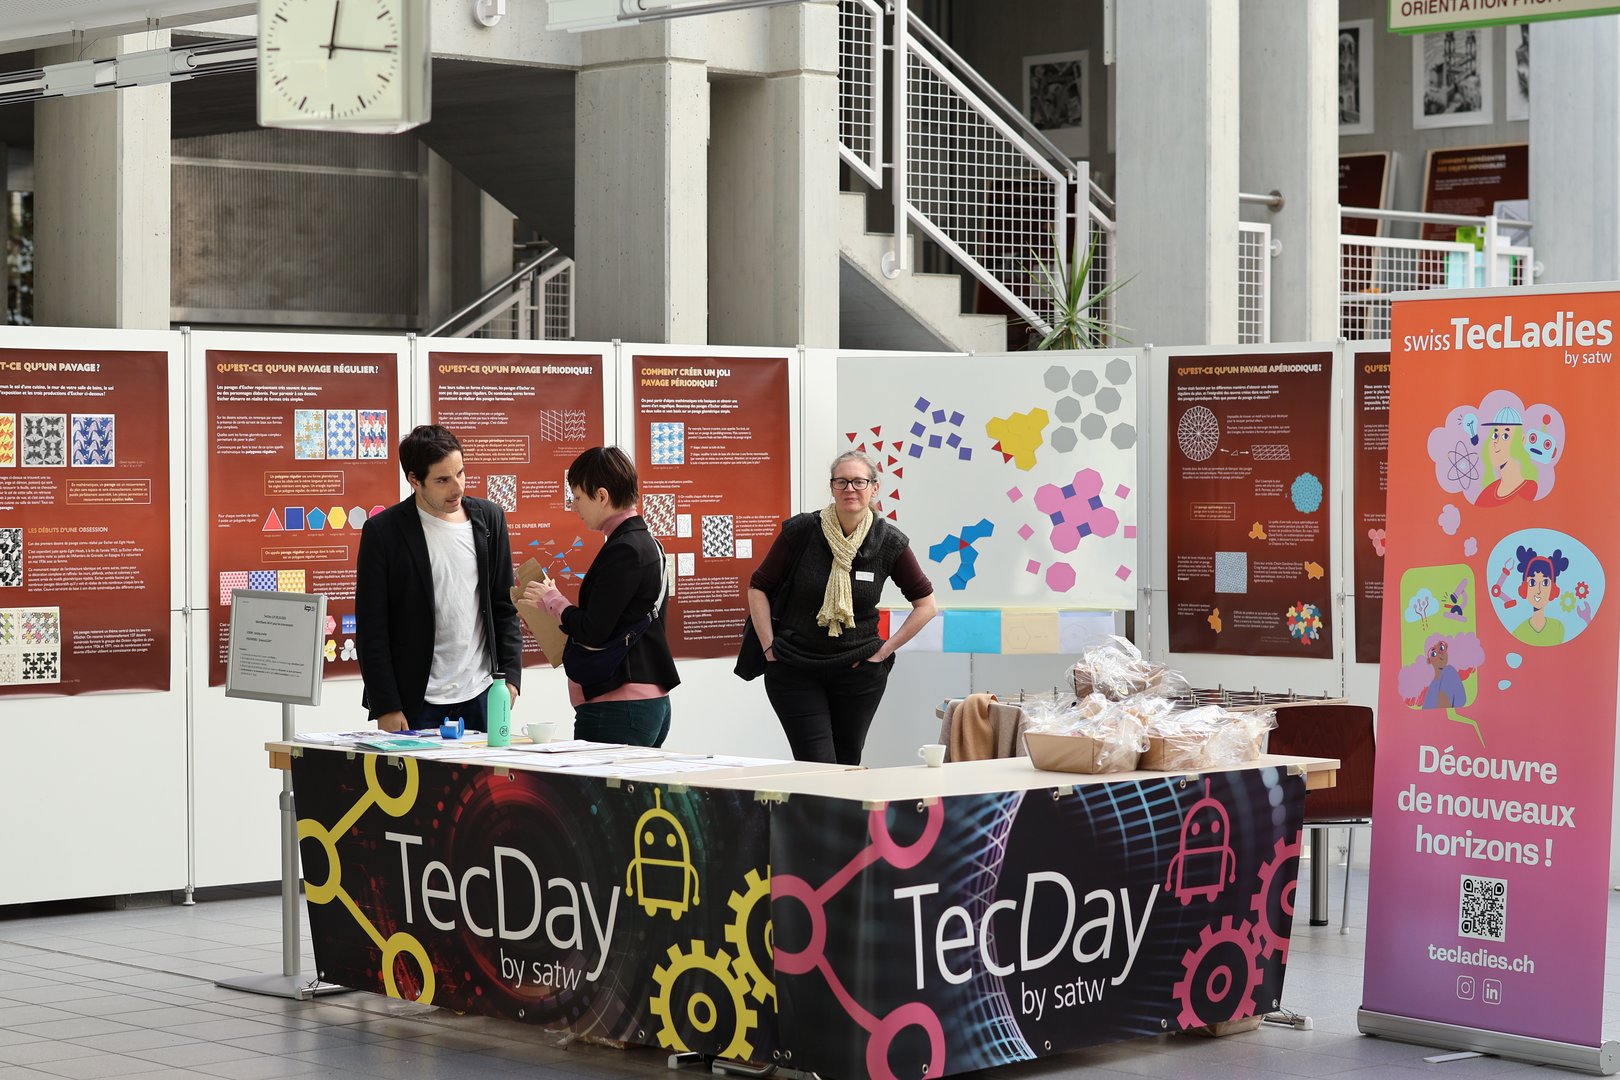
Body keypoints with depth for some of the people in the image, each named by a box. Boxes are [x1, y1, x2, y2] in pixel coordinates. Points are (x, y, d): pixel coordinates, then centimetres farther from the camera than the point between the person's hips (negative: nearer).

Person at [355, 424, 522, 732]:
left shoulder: (489, 519, 6)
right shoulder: (383, 531, -6)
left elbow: (504, 606, 12)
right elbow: (371, 629, -5)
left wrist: (509, 676, 2)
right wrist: (386, 708, -9)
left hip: (481, 695, 3)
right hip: (417, 703, -3)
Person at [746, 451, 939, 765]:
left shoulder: (888, 542, -4)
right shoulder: (800, 531, -8)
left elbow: (925, 603, 6)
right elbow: (758, 588, 3)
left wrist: (886, 649, -1)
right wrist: (770, 648, -3)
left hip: (858, 672, 2)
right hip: (795, 670, -1)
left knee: (847, 765, 8)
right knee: (817, 766, -10)